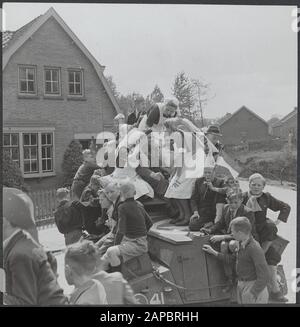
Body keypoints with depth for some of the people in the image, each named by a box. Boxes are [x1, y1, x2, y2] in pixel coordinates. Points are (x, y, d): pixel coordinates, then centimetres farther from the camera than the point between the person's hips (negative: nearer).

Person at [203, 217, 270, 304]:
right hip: (241, 286, 8)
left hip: (255, 288, -8)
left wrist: (251, 294, -23)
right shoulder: (241, 244, 3)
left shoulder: (255, 248, -23)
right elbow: (232, 258, 19)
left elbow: (264, 277, -25)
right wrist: (213, 252, 19)